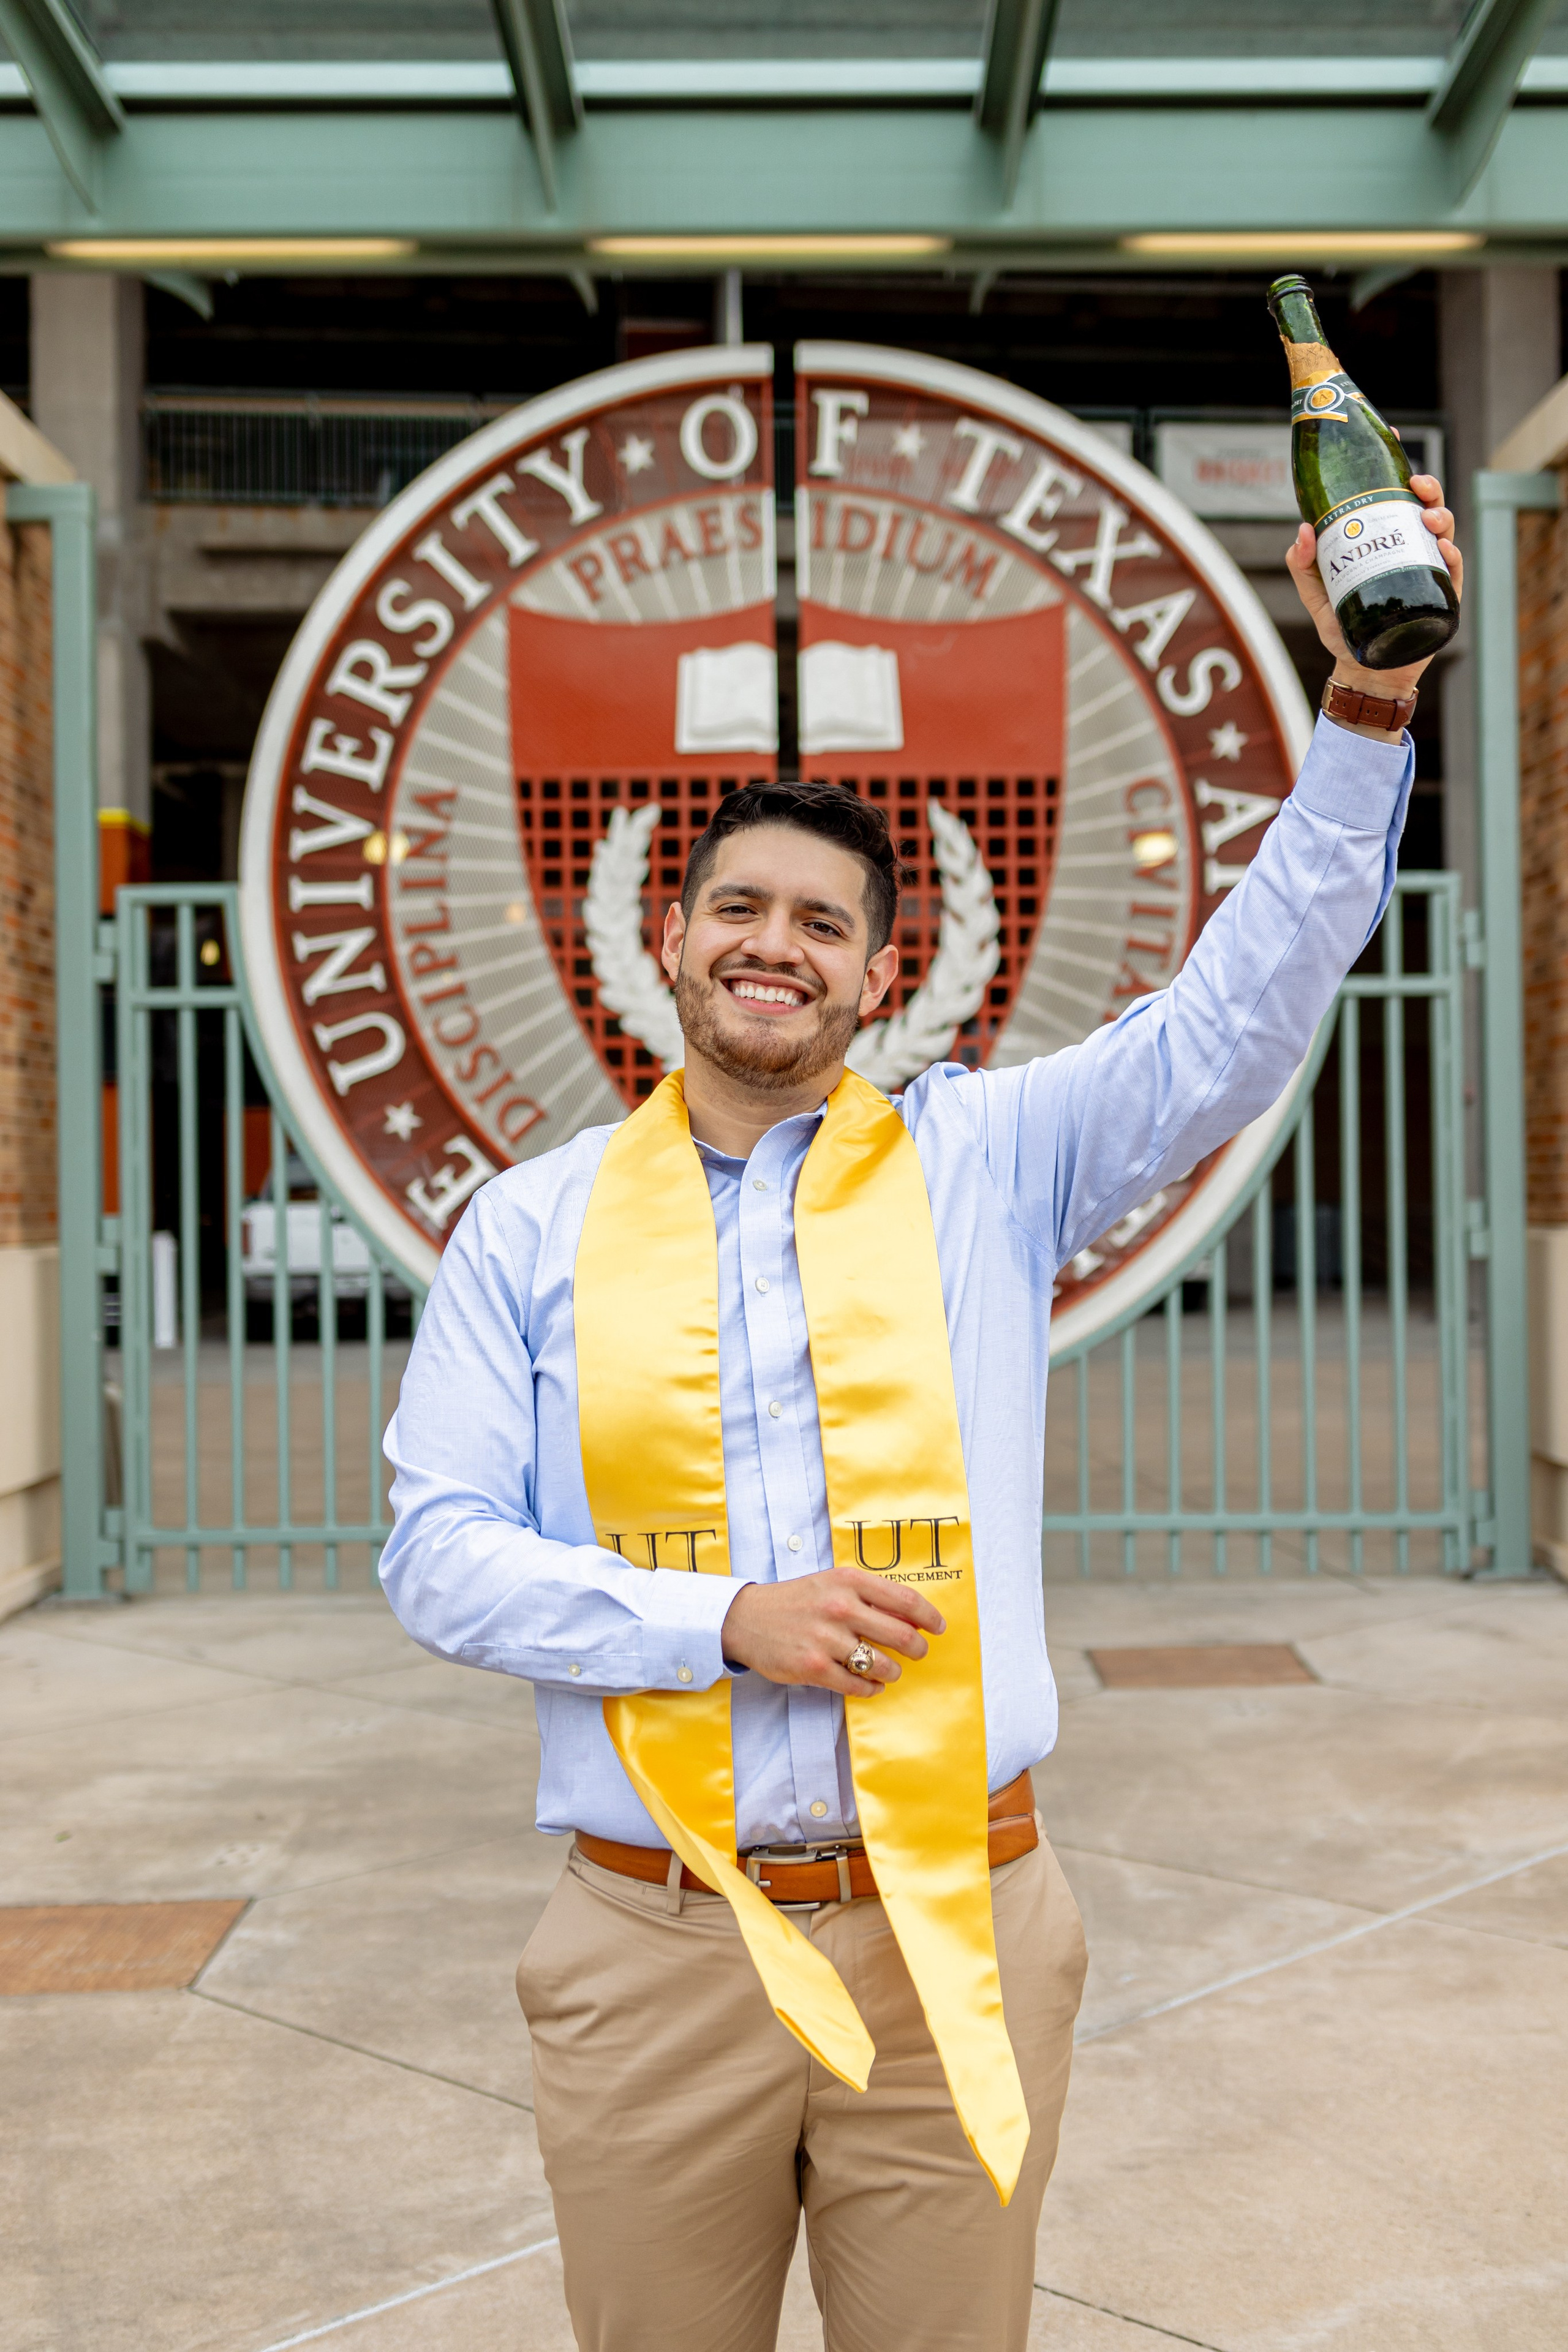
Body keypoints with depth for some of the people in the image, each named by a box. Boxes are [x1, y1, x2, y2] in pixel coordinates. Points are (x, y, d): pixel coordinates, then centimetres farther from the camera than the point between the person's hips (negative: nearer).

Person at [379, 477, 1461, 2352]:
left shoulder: (984, 1161, 4)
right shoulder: (533, 1228, 4)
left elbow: (1244, 1011, -4)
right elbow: (438, 1554, -1)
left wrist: (1367, 707, -14)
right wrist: (731, 1622, -13)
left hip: (954, 1932, 0)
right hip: (650, 1945, 1)